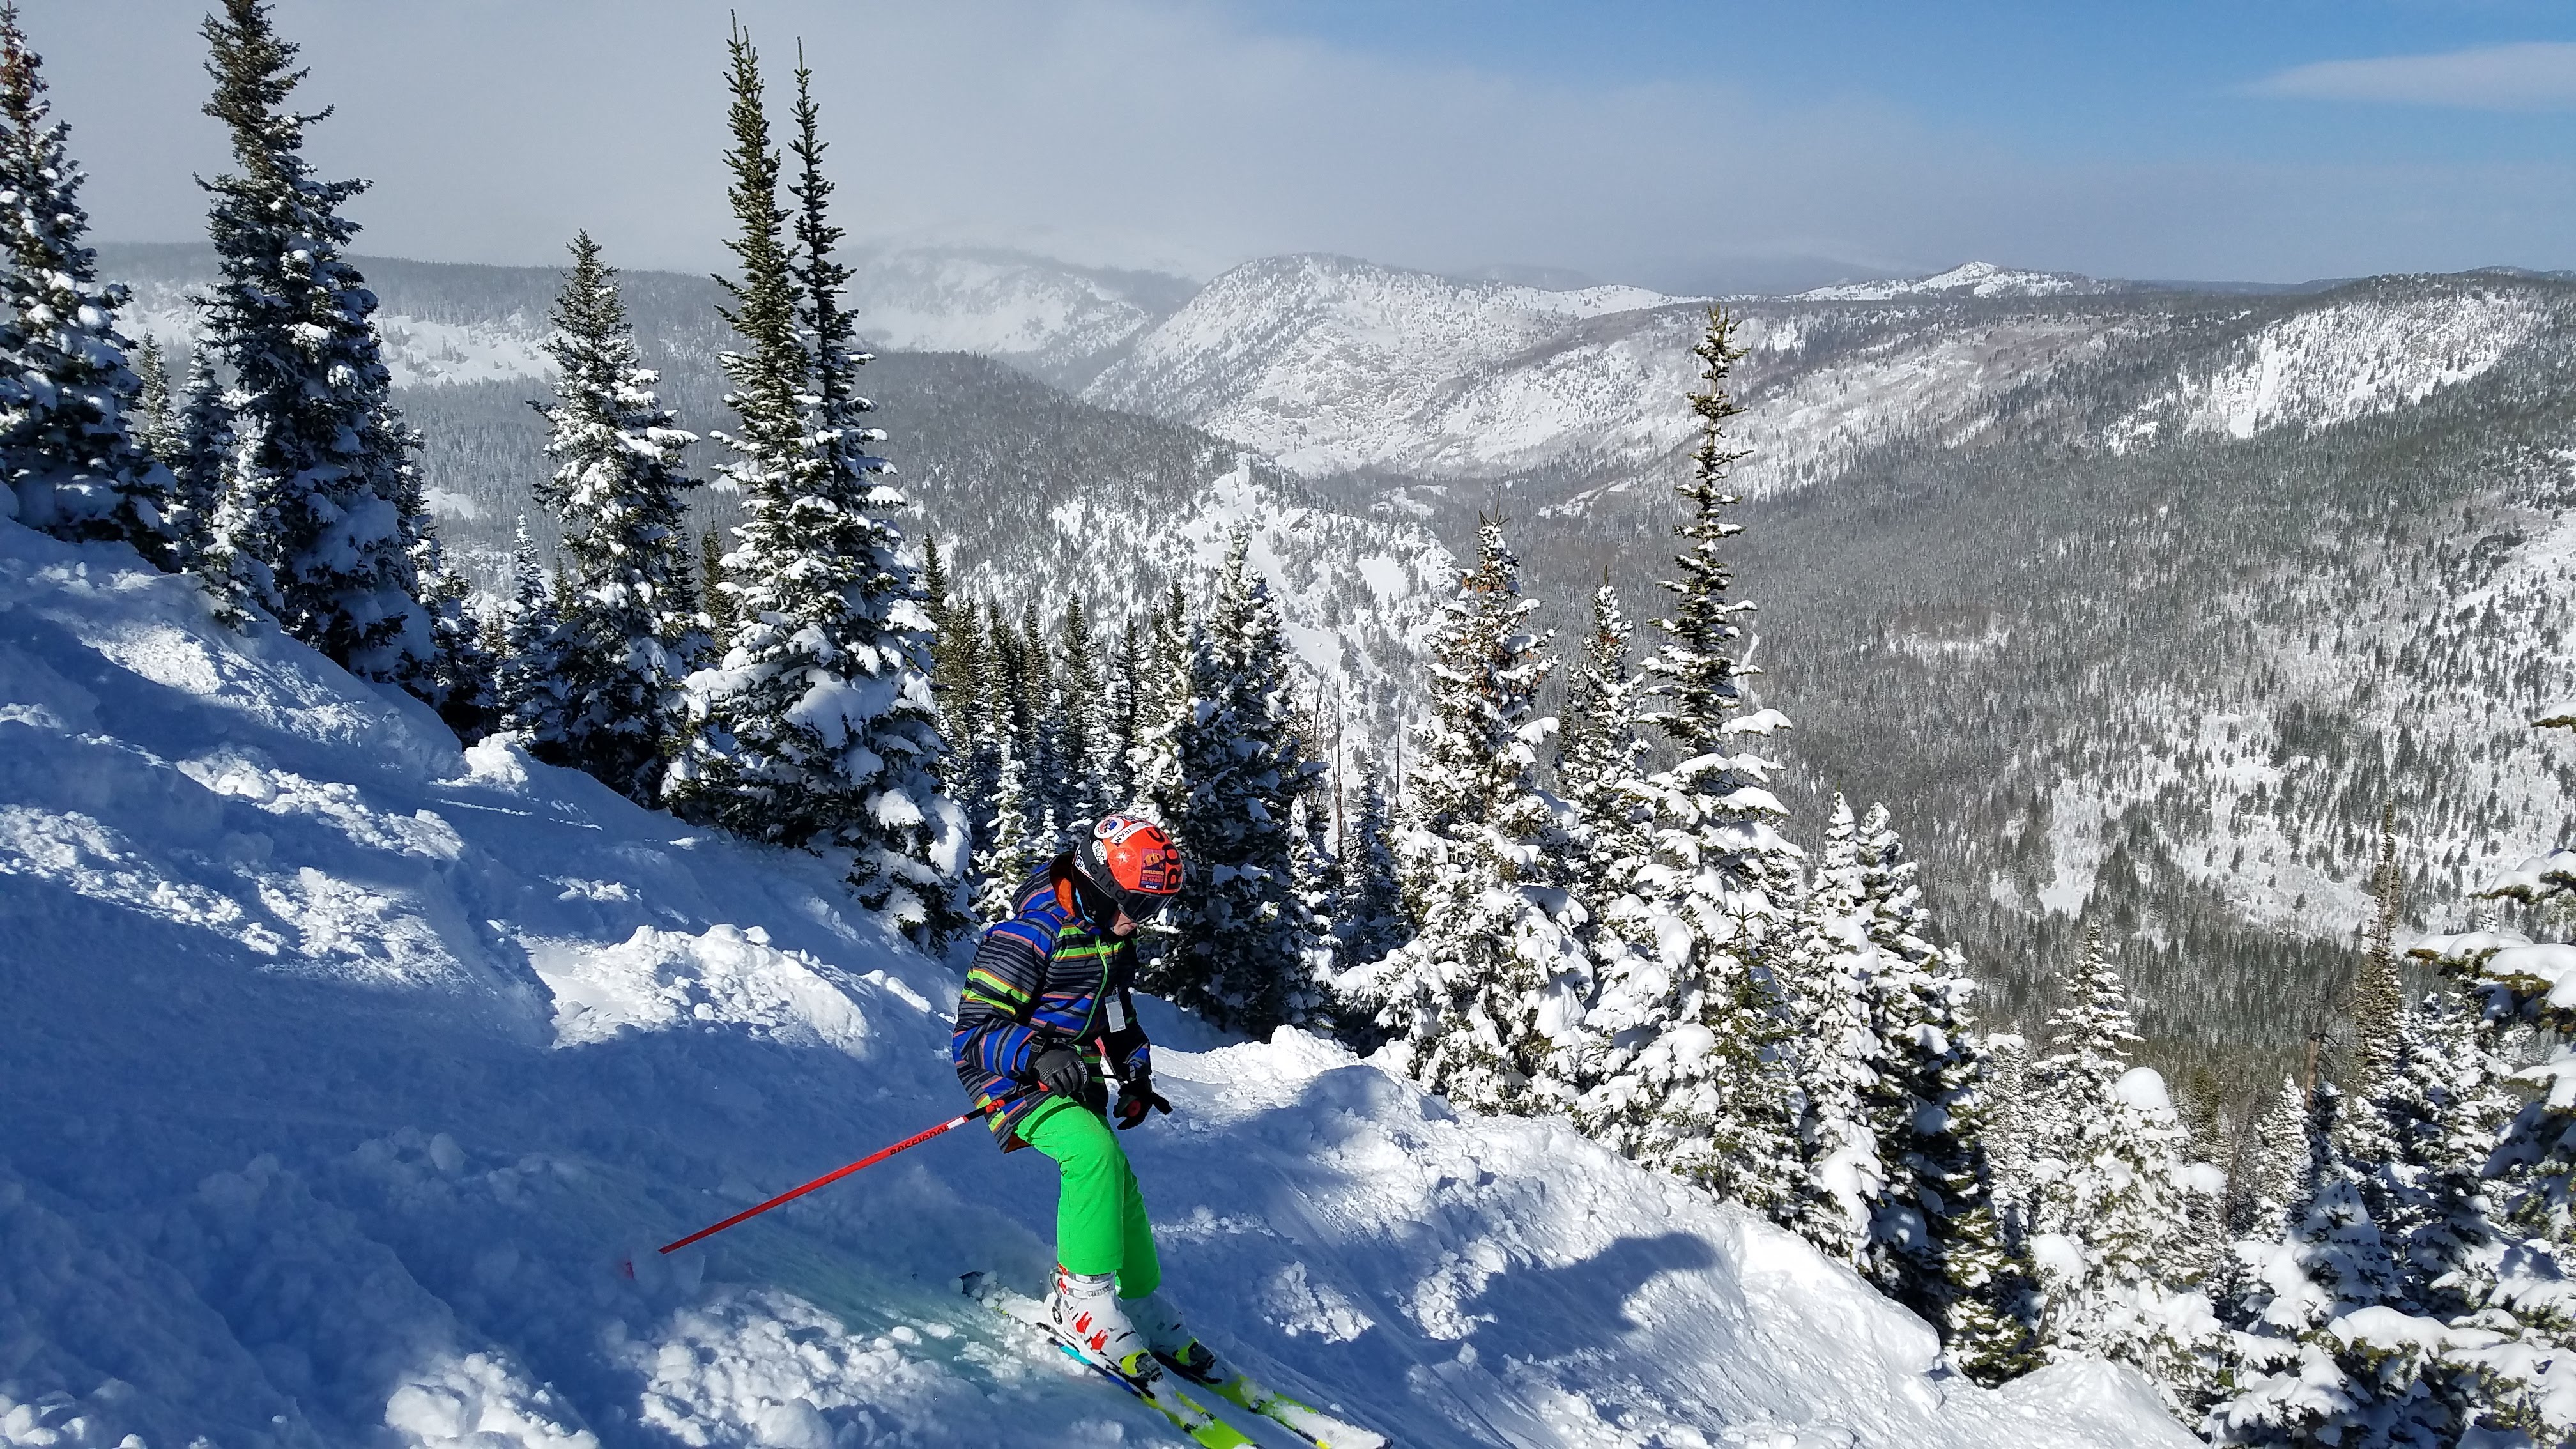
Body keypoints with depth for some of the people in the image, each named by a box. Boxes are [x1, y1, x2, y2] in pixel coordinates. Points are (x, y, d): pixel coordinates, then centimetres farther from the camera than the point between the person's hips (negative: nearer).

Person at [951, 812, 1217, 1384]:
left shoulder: (1112, 939, 5)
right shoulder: (1029, 936, -23)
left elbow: (1119, 1017, 22)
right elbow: (974, 1029, -25)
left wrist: (1136, 1075, 10)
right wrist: (1039, 1054, -40)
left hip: (1072, 1079, 8)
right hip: (1010, 1078, -8)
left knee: (1117, 1186, 7)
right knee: (1097, 1155, -30)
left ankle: (1144, 1307, 24)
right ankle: (1081, 1300, -19)